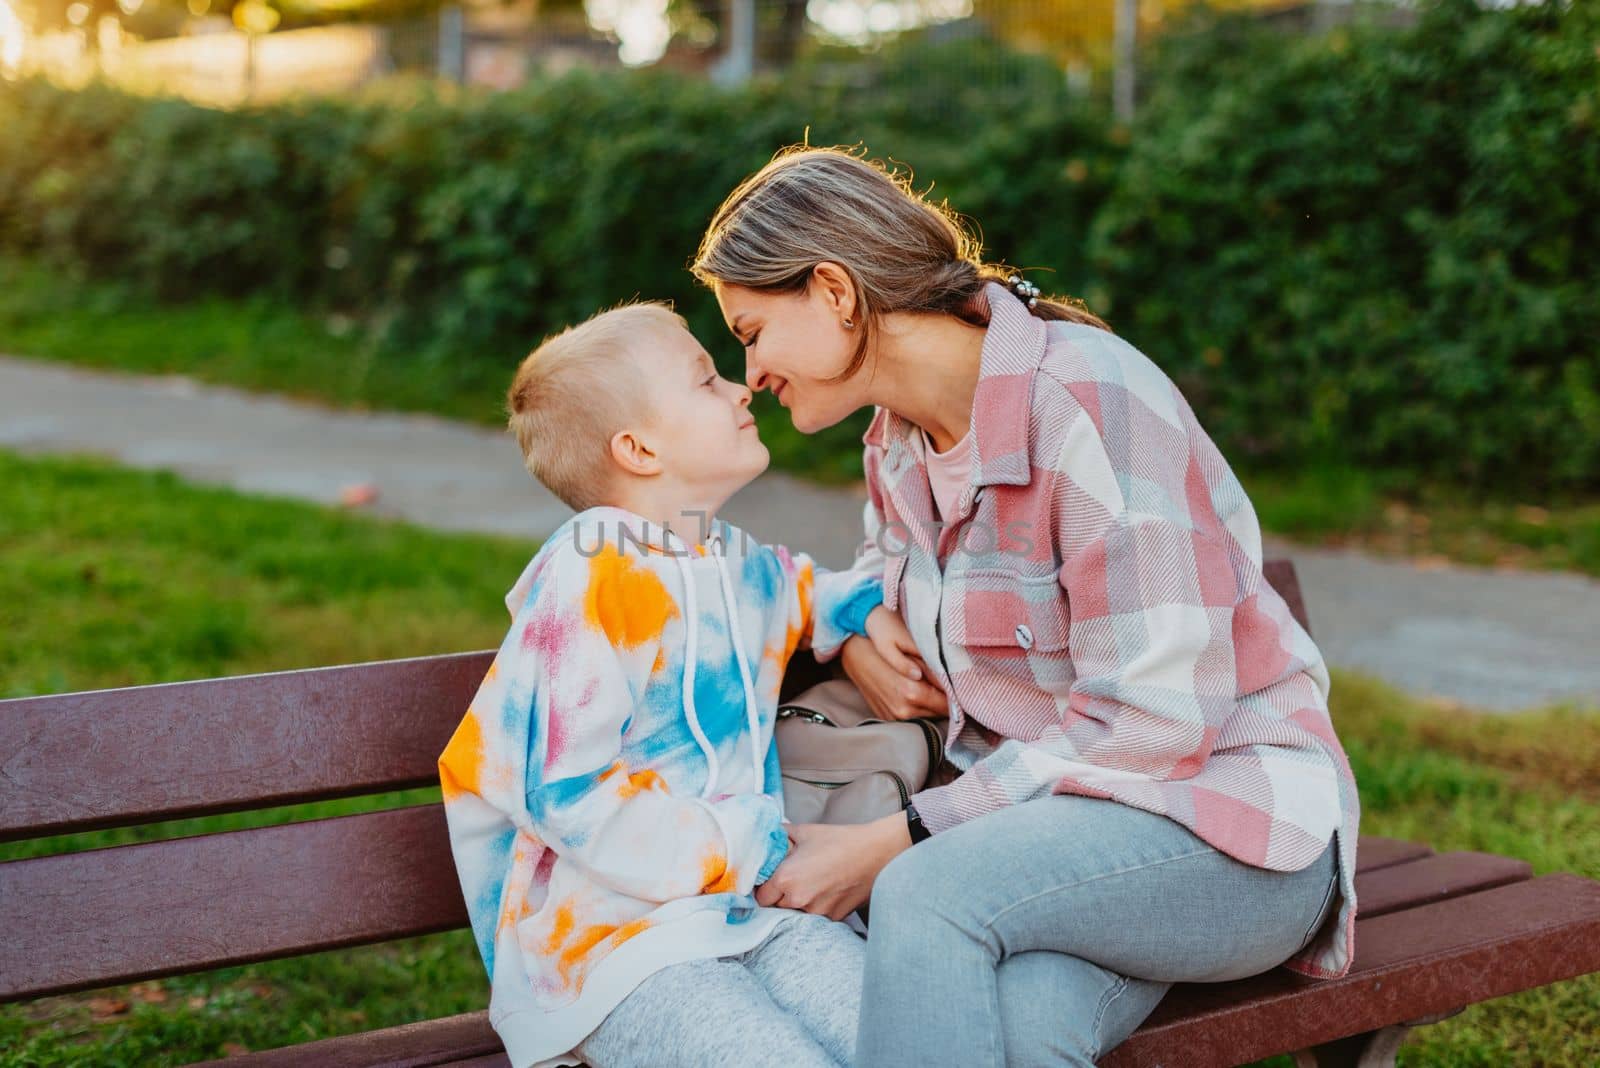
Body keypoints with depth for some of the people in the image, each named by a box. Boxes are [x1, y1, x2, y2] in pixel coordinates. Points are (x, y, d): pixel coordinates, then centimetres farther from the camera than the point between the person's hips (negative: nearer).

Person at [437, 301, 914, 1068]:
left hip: (750, 905, 7)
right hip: (610, 939, -7)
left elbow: (807, 592, 42)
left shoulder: (745, 569, 15)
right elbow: (567, 796, -16)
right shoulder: (586, 588, -12)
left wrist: (871, 608, 20)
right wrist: (743, 854, -14)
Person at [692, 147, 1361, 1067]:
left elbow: (1151, 723, -22)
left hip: (1231, 821, -5)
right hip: (1048, 809, 6)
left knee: (928, 892, -33)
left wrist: (889, 846, -22)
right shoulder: (899, 437, 8)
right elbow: (886, 563, 32)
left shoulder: (1090, 400, -18)